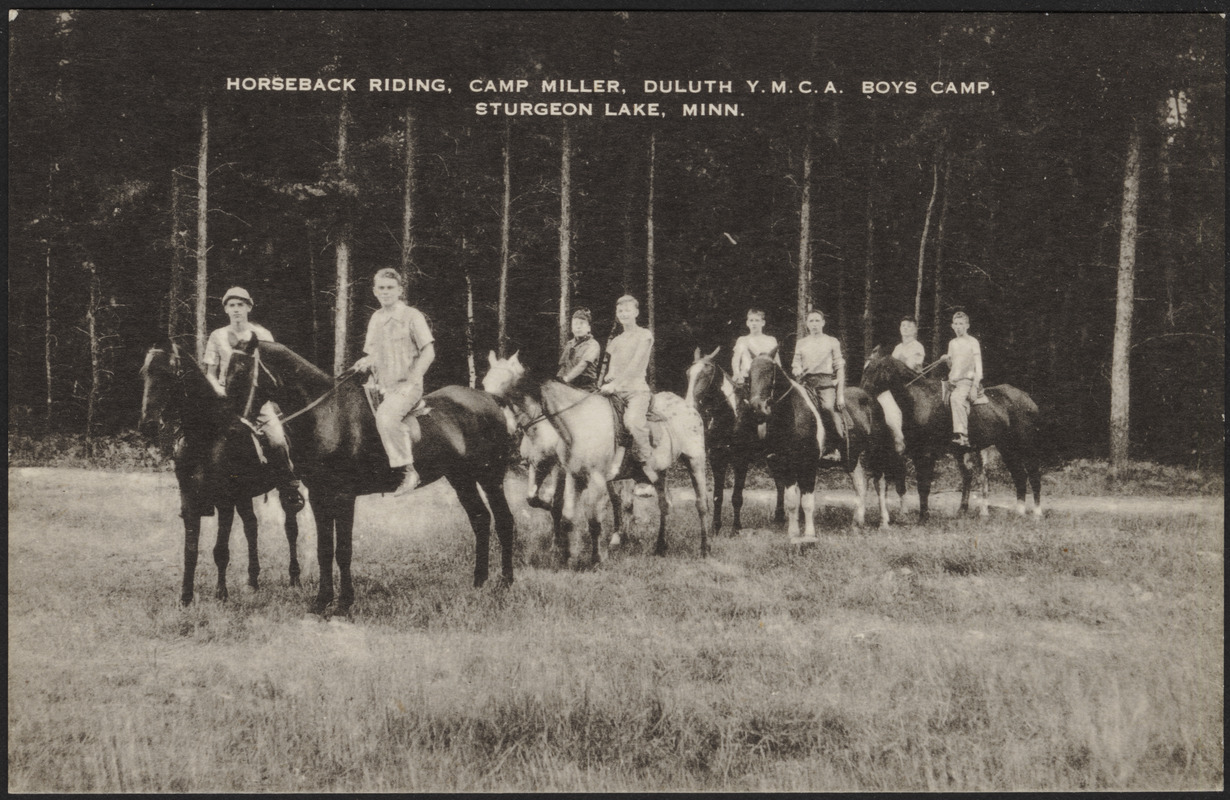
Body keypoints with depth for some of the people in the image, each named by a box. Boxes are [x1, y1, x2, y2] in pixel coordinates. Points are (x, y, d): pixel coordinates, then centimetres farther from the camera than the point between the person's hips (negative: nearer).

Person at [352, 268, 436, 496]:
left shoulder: (412, 316, -4)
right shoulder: (375, 319, 15)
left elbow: (428, 352, -6)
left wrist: (411, 382, -13)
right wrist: (366, 362, -1)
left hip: (407, 385, -8)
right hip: (382, 387, 8)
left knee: (385, 417, -32)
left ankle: (409, 471, -26)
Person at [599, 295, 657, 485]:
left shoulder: (644, 336, 3)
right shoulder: (616, 341, 22)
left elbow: (635, 365, -9)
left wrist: (615, 384, -18)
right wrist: (606, 382, -1)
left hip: (637, 388, -6)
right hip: (615, 391, 7)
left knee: (633, 421, -33)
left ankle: (645, 461, -18)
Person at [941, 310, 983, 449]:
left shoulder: (972, 342, 2)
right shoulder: (952, 343, 18)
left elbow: (978, 364, -3)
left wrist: (975, 385, -14)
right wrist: (946, 360, 1)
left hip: (968, 380, -7)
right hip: (953, 380, 7)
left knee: (956, 397, -32)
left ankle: (961, 434, -39)